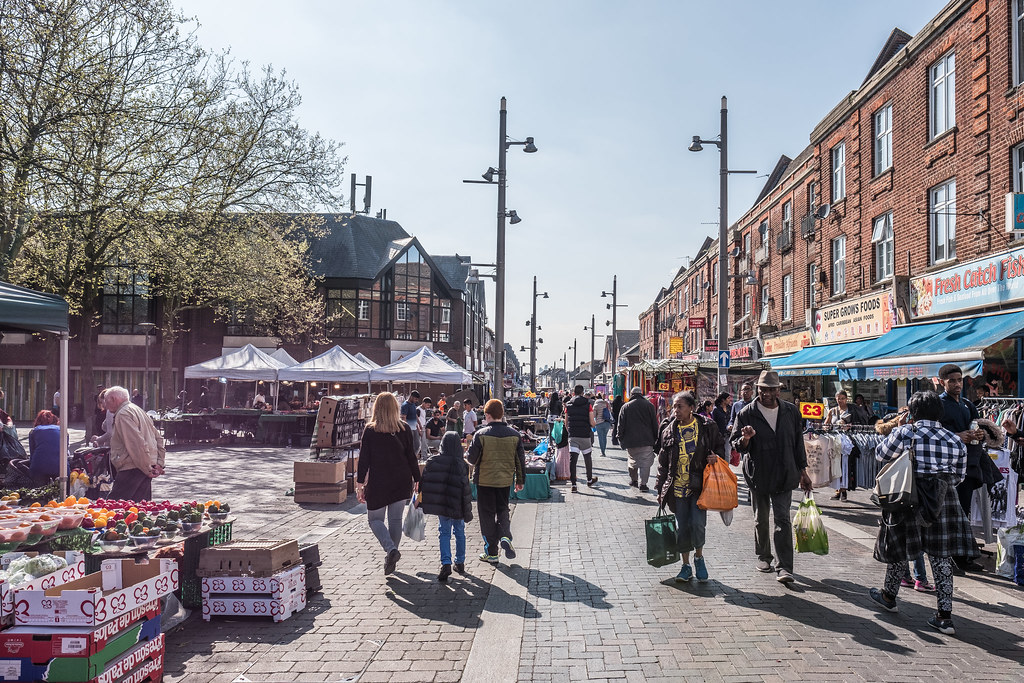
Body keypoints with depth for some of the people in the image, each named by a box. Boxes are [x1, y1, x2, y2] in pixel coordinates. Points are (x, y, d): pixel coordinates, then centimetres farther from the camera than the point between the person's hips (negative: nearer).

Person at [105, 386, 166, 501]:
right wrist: (159, 463, 13)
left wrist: (148, 469, -14)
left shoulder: (123, 414, -9)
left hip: (131, 470, -10)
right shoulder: (138, 410, 22)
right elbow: (158, 438, 21)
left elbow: (137, 444, -19)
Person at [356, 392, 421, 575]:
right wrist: (416, 480, 10)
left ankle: (391, 548, -13)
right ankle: (391, 560, 17)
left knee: (374, 519, 11)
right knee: (396, 520, 14)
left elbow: (364, 459, -6)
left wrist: (360, 484, -2)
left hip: (378, 484, -2)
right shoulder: (404, 428, -1)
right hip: (401, 483, 3)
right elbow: (411, 457, 1)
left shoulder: (370, 430, -6)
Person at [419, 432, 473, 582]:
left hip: (440, 504, 1)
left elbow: (423, 483, 0)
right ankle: (460, 563, 25)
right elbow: (465, 489, -11)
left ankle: (446, 563, -8)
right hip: (457, 505, -1)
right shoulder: (461, 464, -14)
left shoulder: (432, 461, -6)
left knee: (444, 533, 9)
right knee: (459, 532, 16)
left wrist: (421, 501, 12)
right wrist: (467, 511, -4)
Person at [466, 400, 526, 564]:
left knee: (487, 514, 8)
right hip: (505, 480, 3)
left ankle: (491, 553, 13)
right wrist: (520, 480, 15)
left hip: (485, 481, -3)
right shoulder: (514, 434, -1)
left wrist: (466, 456, 14)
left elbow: (471, 459, -9)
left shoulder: (481, 434, -13)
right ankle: (505, 537, -7)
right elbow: (520, 460, 4)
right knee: (503, 510, 20)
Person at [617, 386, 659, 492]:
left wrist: (621, 439, 12)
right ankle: (643, 483, -7)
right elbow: (655, 424, 3)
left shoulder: (625, 407, 3)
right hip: (646, 440, -2)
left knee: (632, 461, 17)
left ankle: (633, 480, 29)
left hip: (630, 441, 2)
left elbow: (620, 426, 3)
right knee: (645, 462, -1)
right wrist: (655, 438, 11)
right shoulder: (649, 405, 2)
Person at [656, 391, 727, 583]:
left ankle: (699, 558, 16)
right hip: (677, 486, 2)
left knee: (698, 523, -11)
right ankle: (686, 565, 20)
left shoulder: (706, 426, 0)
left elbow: (721, 446, 15)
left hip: (699, 485, -2)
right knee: (682, 527, 4)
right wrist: (661, 489, 7)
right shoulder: (668, 429, 4)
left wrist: (717, 456, -9)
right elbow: (662, 461, 9)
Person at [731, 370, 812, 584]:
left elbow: (798, 442, 11)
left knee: (783, 520, -6)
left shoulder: (791, 411, 2)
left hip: (784, 476, 1)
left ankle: (784, 567, -5)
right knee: (761, 519, 13)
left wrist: (802, 471, 12)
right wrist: (745, 439, -27)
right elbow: (736, 445, -3)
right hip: (758, 476, 0)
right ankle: (763, 556, 32)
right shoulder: (747, 413, -6)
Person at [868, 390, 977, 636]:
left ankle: (889, 596, 33)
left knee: (899, 550, 15)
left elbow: (880, 455, 4)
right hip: (943, 503, 2)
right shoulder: (955, 440, 2)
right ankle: (945, 616, 4)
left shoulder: (905, 433, -8)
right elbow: (959, 476, 9)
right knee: (941, 556, 6)